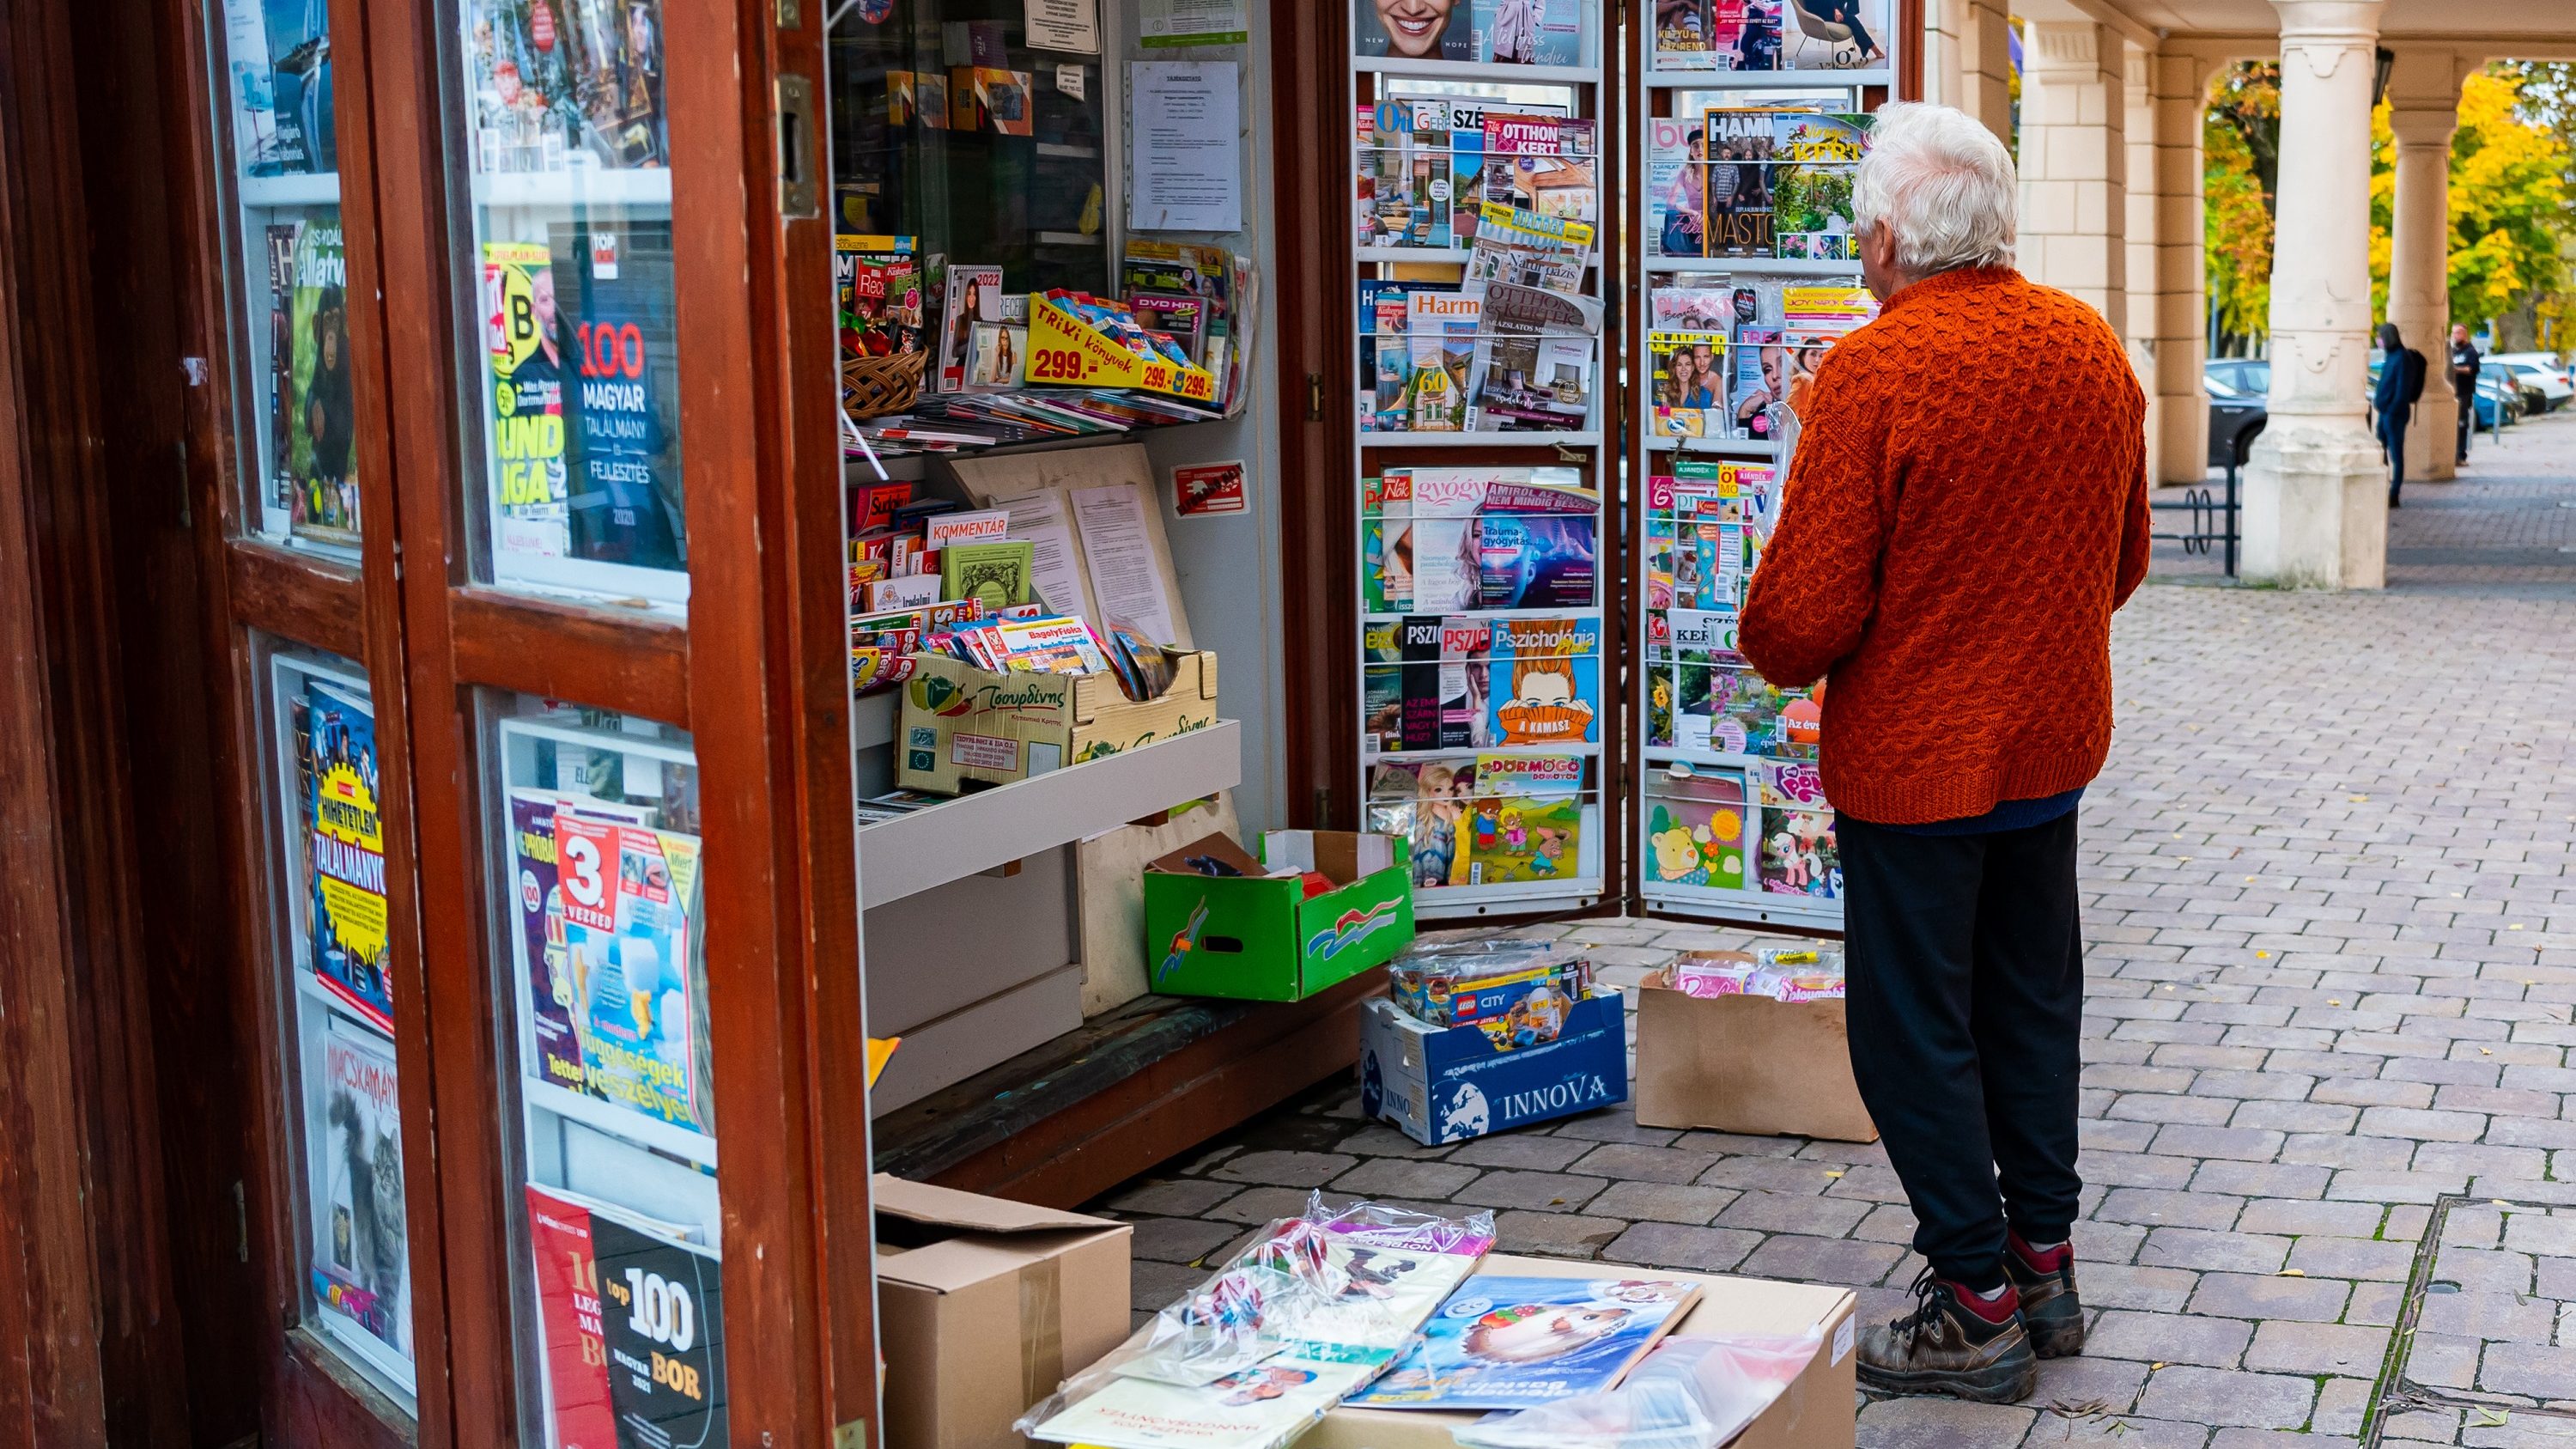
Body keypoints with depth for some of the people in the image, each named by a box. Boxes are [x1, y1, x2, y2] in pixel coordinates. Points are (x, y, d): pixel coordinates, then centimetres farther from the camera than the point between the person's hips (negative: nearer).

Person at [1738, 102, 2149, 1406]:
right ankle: (2045, 1268, 30)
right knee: (2033, 1006, 19)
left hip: (1912, 761, -7)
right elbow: (2123, 559, 13)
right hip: (2055, 746, 7)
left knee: (1915, 1029, 5)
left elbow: (1805, 615, -21)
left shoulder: (1874, 372, -20)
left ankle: (1977, 1311, 13)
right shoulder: (2093, 349, 2)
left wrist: (1772, 648, 1)